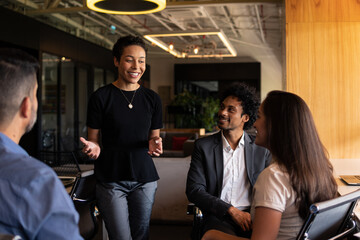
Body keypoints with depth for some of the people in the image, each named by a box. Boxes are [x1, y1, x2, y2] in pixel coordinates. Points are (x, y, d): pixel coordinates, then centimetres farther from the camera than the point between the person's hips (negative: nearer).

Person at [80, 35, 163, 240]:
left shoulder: (152, 98, 6)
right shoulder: (101, 97, -4)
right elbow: (93, 139, 2)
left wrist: (154, 144, -9)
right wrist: (93, 148, -20)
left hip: (144, 178, 3)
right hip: (111, 180, -3)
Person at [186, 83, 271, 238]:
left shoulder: (261, 148, 9)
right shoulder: (203, 146, 5)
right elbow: (193, 190, -2)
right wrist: (232, 211, -12)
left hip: (252, 215, 2)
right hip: (219, 217, -2)